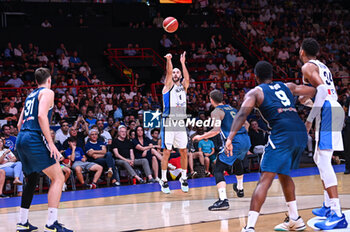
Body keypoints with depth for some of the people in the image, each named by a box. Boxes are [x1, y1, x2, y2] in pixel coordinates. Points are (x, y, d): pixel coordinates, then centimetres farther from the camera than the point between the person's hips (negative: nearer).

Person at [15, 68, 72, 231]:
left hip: (21, 139, 9)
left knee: (31, 180, 22)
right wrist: (51, 143, -17)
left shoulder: (30, 95, 25)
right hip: (35, 138, -9)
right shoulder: (47, 92, 1)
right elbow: (42, 116, -15)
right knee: (58, 178, -7)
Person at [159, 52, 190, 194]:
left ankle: (183, 178, 17)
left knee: (184, 151, 5)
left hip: (181, 123, 4)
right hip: (168, 122, -4)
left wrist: (183, 63, -10)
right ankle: (164, 180, 1)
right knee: (167, 152, -4)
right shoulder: (168, 86, 5)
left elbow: (187, 78, -4)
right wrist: (168, 60, -25)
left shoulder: (183, 87, 15)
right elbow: (169, 73, -11)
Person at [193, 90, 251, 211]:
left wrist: (201, 137, -6)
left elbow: (216, 130, -17)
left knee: (218, 170, -8)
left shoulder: (216, 112, -2)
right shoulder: (232, 109, 22)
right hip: (246, 141, 8)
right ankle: (240, 189, 55)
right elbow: (246, 124, 26)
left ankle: (223, 200, -27)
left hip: (234, 143, -8)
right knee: (237, 161, 38)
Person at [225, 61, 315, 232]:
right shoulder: (287, 87, 26)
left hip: (282, 134, -6)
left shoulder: (255, 92, 12)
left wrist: (230, 138, -15)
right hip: (301, 133, 6)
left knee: (265, 179, -11)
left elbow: (242, 114, -6)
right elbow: (313, 91, 39)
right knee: (284, 174, 28)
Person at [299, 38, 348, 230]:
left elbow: (322, 89, -18)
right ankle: (328, 206, 24)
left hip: (327, 111, -10)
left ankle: (337, 215, -26)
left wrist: (309, 119, -18)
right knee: (319, 159, 22)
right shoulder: (322, 66, 25)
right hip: (335, 109, 10)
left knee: (324, 161, -16)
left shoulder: (308, 67, -3)